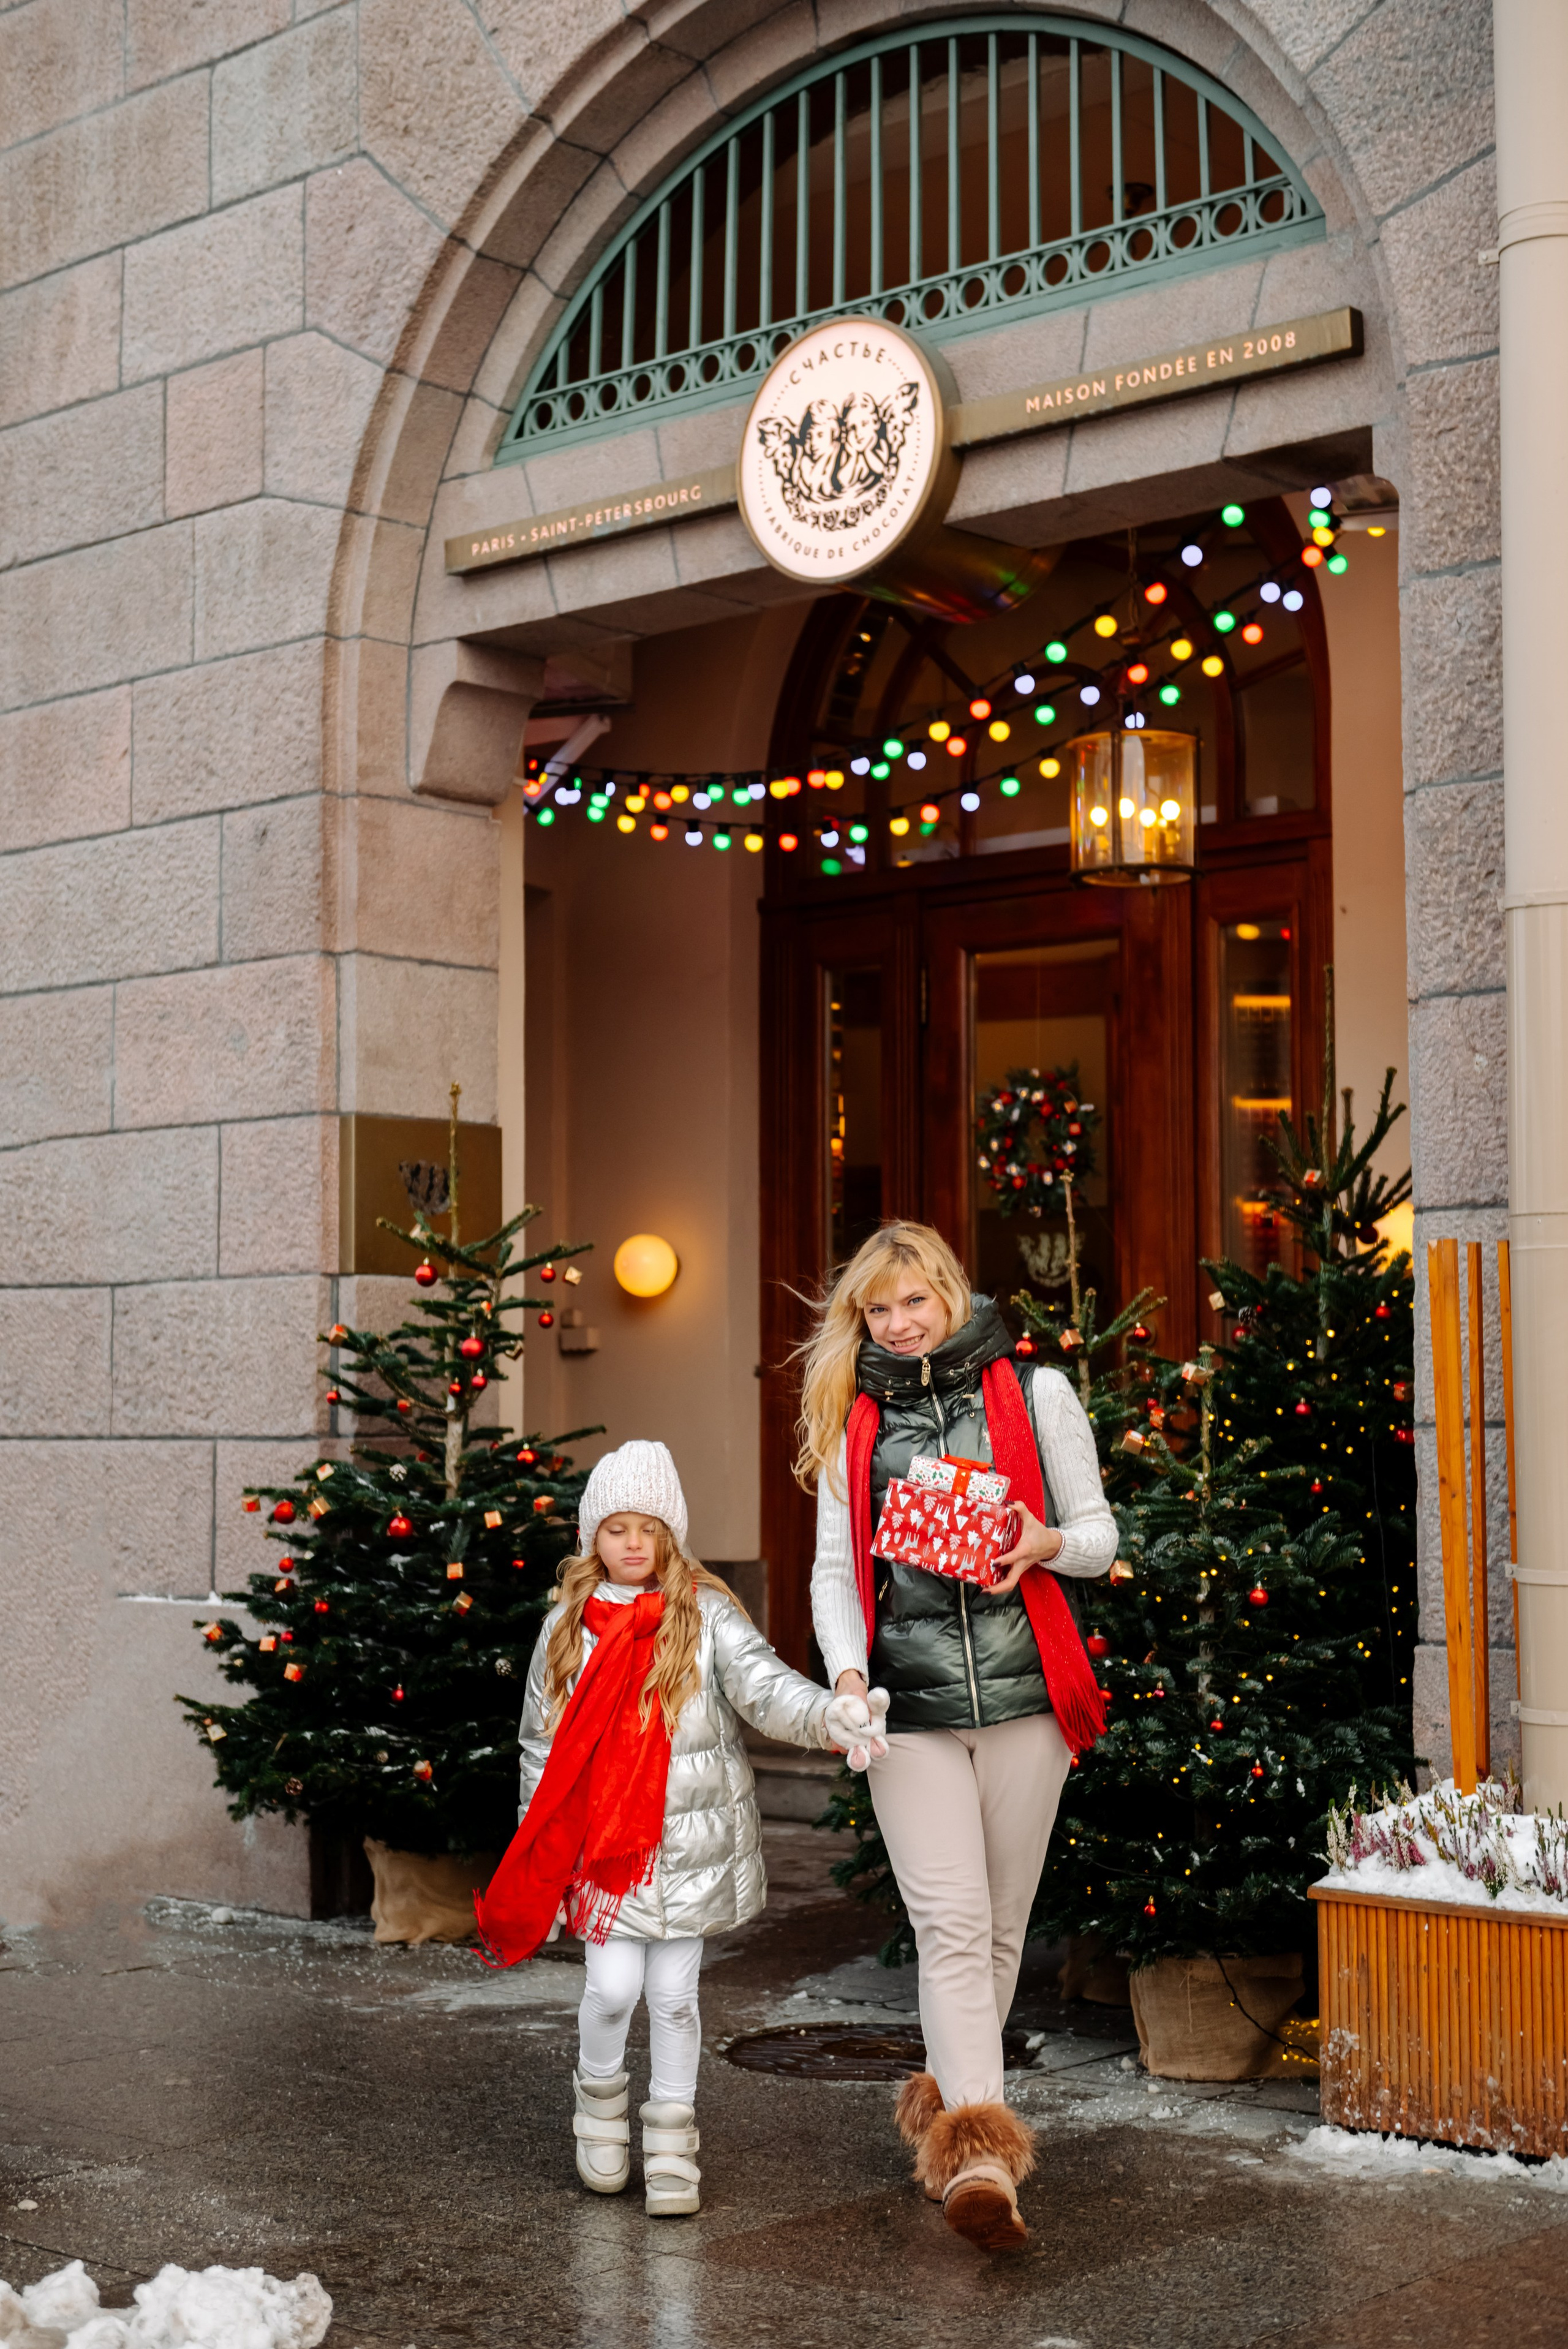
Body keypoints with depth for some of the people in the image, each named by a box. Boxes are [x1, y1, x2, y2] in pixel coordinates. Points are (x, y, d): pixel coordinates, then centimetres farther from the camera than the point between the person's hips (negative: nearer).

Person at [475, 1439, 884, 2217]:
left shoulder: (707, 1617, -3)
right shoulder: (567, 1627, 4)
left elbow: (765, 1685, -18)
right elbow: (541, 1743, 9)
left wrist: (826, 1713, -39)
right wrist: (535, 1854, 8)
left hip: (690, 1842, -1)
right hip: (600, 1843, 1)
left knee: (673, 1993, 5)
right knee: (614, 1984, -6)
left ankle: (671, 2141, 21)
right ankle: (600, 2097, 24)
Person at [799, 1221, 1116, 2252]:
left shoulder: (1034, 1393, 6)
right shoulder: (851, 1421, 12)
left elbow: (1099, 1534, 9)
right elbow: (836, 1567, 10)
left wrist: (1047, 1544, -13)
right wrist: (848, 1673, -6)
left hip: (1022, 1694, 0)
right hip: (910, 1704, 0)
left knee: (1001, 1923, 8)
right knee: (951, 1923, -10)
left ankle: (948, 2098, 28)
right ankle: (979, 2152, -14)